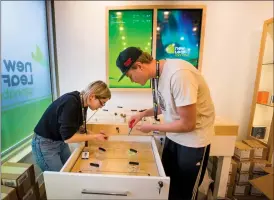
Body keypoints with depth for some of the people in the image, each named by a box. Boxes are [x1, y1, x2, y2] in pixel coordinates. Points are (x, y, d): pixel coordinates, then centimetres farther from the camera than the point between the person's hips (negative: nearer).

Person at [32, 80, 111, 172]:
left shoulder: (82, 103, -6)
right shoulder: (70, 103, -31)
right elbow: (68, 137, -29)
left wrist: (95, 134, -6)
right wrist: (94, 137, -21)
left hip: (61, 141, 7)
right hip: (45, 144, -7)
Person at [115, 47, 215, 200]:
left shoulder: (179, 74, -31)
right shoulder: (158, 73, -5)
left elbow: (187, 124, -25)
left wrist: (151, 127, -14)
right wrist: (143, 114, 0)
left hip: (193, 140, -7)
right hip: (173, 137, 7)